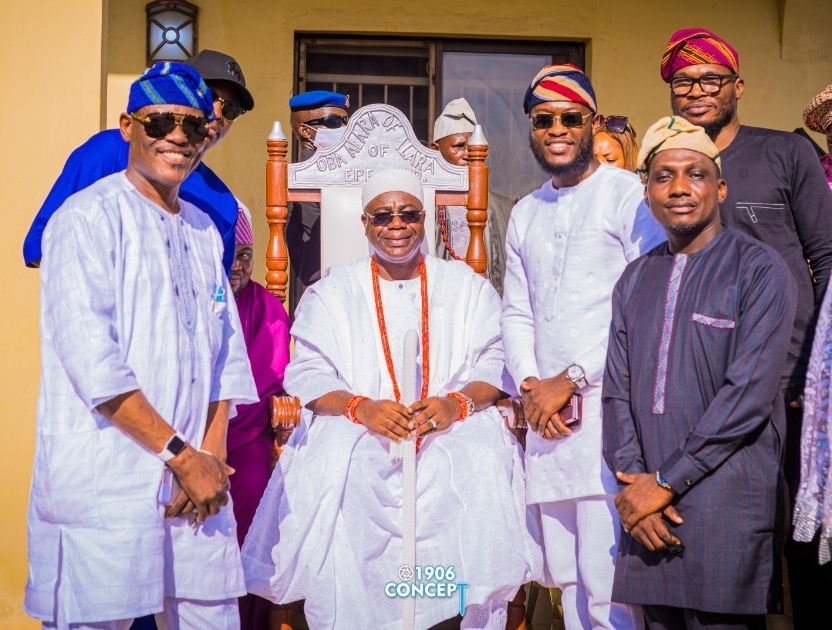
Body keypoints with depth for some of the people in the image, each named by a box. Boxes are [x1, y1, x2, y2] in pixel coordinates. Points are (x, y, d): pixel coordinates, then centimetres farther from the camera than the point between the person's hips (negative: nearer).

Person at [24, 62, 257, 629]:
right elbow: (92, 363, -15)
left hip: (197, 482, 6)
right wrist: (183, 455, -12)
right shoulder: (89, 217, -6)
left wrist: (212, 455, -1)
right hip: (103, 487, -6)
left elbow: (225, 357, 13)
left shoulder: (204, 231, 15)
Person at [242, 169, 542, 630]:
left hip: (453, 433, 0)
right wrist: (361, 407, -19)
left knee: (483, 465, -30)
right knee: (339, 471, -31)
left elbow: (495, 365, 4)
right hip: (358, 438, 0)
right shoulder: (333, 292, 12)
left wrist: (458, 402, -18)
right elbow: (307, 375, 1)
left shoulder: (465, 285, 13)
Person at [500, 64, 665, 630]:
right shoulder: (526, 214, 19)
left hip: (608, 407, -6)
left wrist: (572, 380, -11)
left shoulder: (628, 195, -3)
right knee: (565, 574, 12)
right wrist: (529, 385, 1)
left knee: (606, 577, -8)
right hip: (545, 414, 7)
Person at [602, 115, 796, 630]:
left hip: (727, 503, -5)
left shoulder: (761, 270, -4)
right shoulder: (636, 279, 14)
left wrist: (667, 481, -13)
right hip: (648, 502, 5)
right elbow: (617, 392, 9)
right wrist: (634, 481, -5)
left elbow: (749, 392, -14)